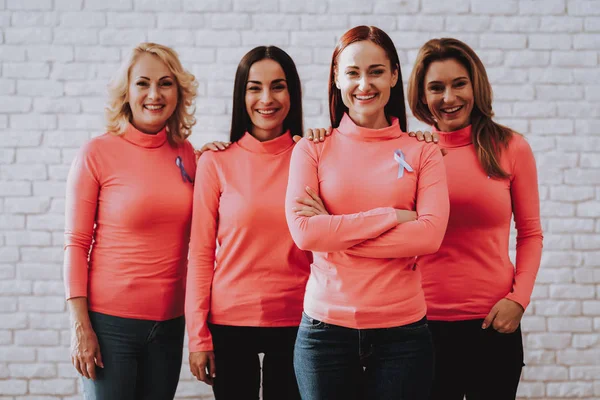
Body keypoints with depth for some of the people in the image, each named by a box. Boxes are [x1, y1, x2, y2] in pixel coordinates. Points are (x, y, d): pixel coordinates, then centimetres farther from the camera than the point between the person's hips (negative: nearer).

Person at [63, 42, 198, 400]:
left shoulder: (186, 153, 5)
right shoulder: (98, 153, -6)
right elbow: (76, 244, -6)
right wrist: (80, 327, -10)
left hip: (170, 322, 4)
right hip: (110, 321, -4)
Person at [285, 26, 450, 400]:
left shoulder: (423, 153, 4)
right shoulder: (312, 150, 2)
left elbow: (430, 235, -10)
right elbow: (303, 231, -11)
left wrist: (335, 230, -12)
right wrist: (394, 216, -12)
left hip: (403, 330, 0)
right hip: (326, 328, 0)